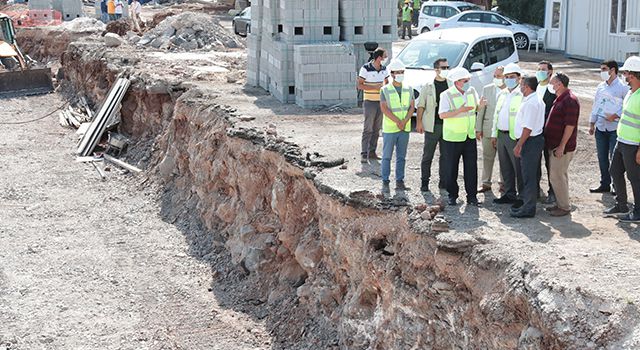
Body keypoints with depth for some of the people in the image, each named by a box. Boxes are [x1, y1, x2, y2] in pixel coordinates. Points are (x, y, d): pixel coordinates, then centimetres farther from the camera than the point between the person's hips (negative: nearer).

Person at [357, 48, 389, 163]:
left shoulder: (384, 69, 6)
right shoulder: (366, 68, -12)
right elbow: (360, 85, -12)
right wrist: (375, 87, -20)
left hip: (381, 102, 6)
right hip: (370, 102, -6)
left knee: (377, 129, 9)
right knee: (368, 129, -6)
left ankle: (372, 152, 17)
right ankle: (364, 154, -4)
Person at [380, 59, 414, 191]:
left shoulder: (408, 89, 6)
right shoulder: (385, 90, -4)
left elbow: (412, 107, 3)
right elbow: (384, 108, -10)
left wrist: (404, 121, -12)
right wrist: (397, 122, -17)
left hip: (405, 128, 3)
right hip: (389, 128, -3)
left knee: (401, 156, 8)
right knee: (387, 156, 1)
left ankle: (399, 182, 14)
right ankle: (385, 182, 7)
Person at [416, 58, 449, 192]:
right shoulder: (428, 86, 2)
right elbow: (421, 105, 1)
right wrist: (419, 122, -8)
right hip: (432, 126, -3)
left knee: (445, 155, 8)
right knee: (428, 155, 1)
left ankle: (443, 181, 17)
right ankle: (424, 182, 8)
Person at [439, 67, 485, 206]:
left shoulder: (472, 91, 5)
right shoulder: (447, 95, -13)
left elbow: (475, 106, 19)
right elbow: (442, 114, -20)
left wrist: (480, 105, -5)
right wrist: (459, 110, -29)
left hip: (470, 136, 5)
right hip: (452, 138, -4)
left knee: (471, 167, 3)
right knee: (451, 168, 4)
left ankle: (472, 196, 11)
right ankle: (452, 196, 17)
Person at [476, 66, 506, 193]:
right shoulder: (487, 89, 6)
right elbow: (481, 110, 8)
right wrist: (478, 128, 4)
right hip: (488, 129, 3)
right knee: (487, 157, 8)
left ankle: (504, 183, 20)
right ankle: (486, 183, 16)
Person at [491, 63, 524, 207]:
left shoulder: (522, 95, -10)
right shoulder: (501, 94, 15)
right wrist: (494, 134, 17)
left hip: (515, 136, -8)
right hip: (501, 135, 8)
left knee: (518, 168, -3)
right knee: (505, 168, 14)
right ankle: (509, 194, 25)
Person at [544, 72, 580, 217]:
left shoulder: (570, 100, -18)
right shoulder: (560, 99, 14)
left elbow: (570, 125, -22)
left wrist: (562, 146, -23)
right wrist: (552, 144, 20)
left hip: (562, 147, -10)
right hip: (554, 145, 10)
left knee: (557, 176, -6)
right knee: (559, 175, 15)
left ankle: (564, 207, 2)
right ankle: (560, 203, 24)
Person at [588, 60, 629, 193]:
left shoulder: (622, 87, -9)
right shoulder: (601, 86, 10)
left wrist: (616, 116, -16)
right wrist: (592, 123, 13)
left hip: (615, 128, -6)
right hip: (600, 127, 6)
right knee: (602, 157, 12)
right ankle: (605, 184, 23)